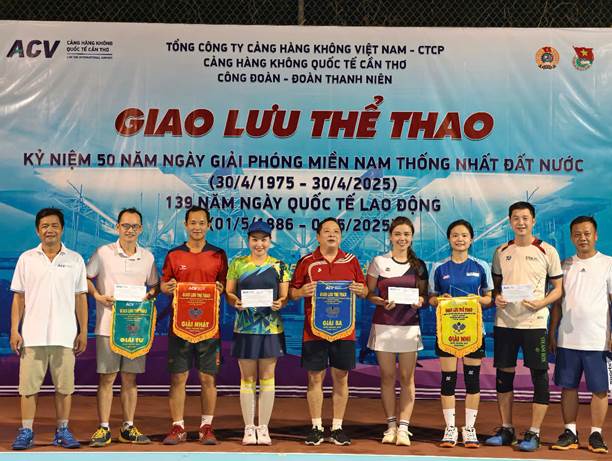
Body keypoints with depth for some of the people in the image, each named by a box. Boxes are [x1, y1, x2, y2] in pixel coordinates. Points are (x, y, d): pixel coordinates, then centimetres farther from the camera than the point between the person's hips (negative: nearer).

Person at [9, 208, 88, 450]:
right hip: (32, 335, 0)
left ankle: (62, 431, 14)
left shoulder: (75, 260, 7)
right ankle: (26, 432, 9)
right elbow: (18, 297, 6)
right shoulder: (27, 259, 6)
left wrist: (83, 331, 3)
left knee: (64, 385, 4)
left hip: (65, 336, 0)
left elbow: (81, 298, 8)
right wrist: (14, 330, 0)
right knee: (29, 385, 1)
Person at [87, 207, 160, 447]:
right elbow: (85, 278, 5)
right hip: (108, 325, -3)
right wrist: (98, 296, -10)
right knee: (106, 377, -1)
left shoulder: (147, 257, 8)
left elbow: (155, 285, 18)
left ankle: (128, 428, 16)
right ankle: (104, 429, 6)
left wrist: (151, 295, -3)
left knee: (130, 378, 8)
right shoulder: (103, 253, -1)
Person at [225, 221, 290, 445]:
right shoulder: (237, 264, 6)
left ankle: (263, 428, 12)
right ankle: (249, 428, 13)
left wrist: (279, 303, -18)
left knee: (267, 377, 4)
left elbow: (285, 296, 4)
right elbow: (228, 292, 5)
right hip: (244, 327, 0)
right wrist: (236, 302, -16)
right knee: (247, 378, 4)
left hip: (271, 327, 0)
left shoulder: (279, 266, 6)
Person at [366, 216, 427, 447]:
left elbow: (424, 294, 11)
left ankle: (403, 428, 2)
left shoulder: (418, 265, 7)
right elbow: (368, 293, 4)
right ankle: (391, 425, 15)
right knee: (387, 377, 5)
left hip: (409, 325, 1)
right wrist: (382, 302, -15)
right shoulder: (379, 262, 2)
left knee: (407, 378, 0)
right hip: (383, 324, -1)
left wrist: (420, 301, -11)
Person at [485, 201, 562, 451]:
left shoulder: (547, 251, 0)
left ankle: (534, 433, 7)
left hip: (534, 323, -3)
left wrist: (541, 303, -15)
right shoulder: (501, 251, 10)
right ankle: (506, 430, 20)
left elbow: (558, 288, 2)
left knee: (539, 377, -2)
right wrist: (496, 297, -4)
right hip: (504, 322, 4)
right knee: (504, 375, 8)